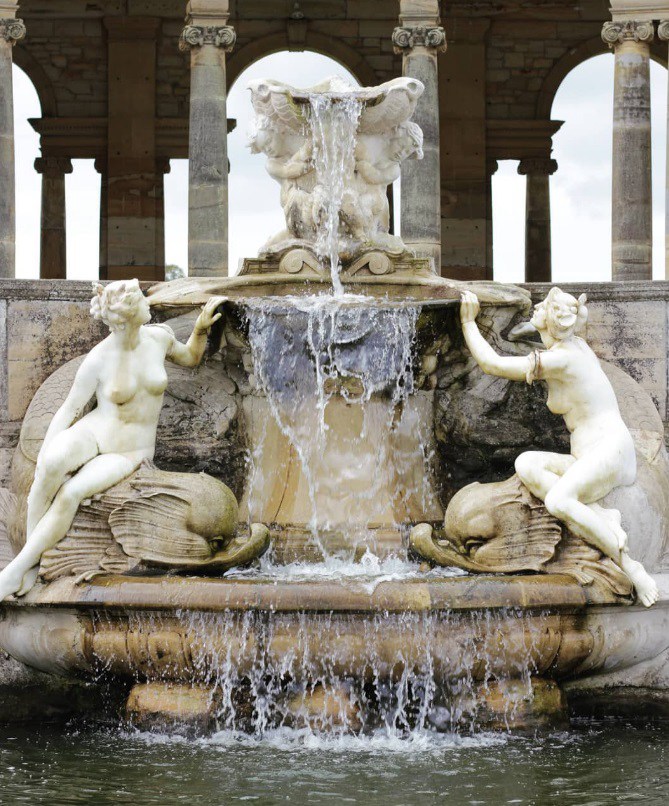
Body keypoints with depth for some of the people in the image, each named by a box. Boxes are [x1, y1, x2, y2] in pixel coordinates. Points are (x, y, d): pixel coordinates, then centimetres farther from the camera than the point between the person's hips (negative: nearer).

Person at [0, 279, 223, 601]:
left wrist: (201, 327, 2)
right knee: (53, 463, -39)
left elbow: (190, 358, 21)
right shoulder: (97, 361, -13)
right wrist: (41, 462, -14)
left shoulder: (158, 337, -3)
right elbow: (68, 411, -6)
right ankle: (31, 553, -27)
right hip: (92, 434, -1)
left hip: (129, 453, 1)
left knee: (71, 493, -30)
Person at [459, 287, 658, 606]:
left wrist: (469, 321, 2)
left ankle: (631, 567, -24)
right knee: (526, 464, -12)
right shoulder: (573, 344, 12)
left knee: (557, 501, -34)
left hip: (609, 451, -9)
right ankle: (603, 517, -18)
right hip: (586, 460, 9)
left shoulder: (559, 359, -14)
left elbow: (491, 363, -11)